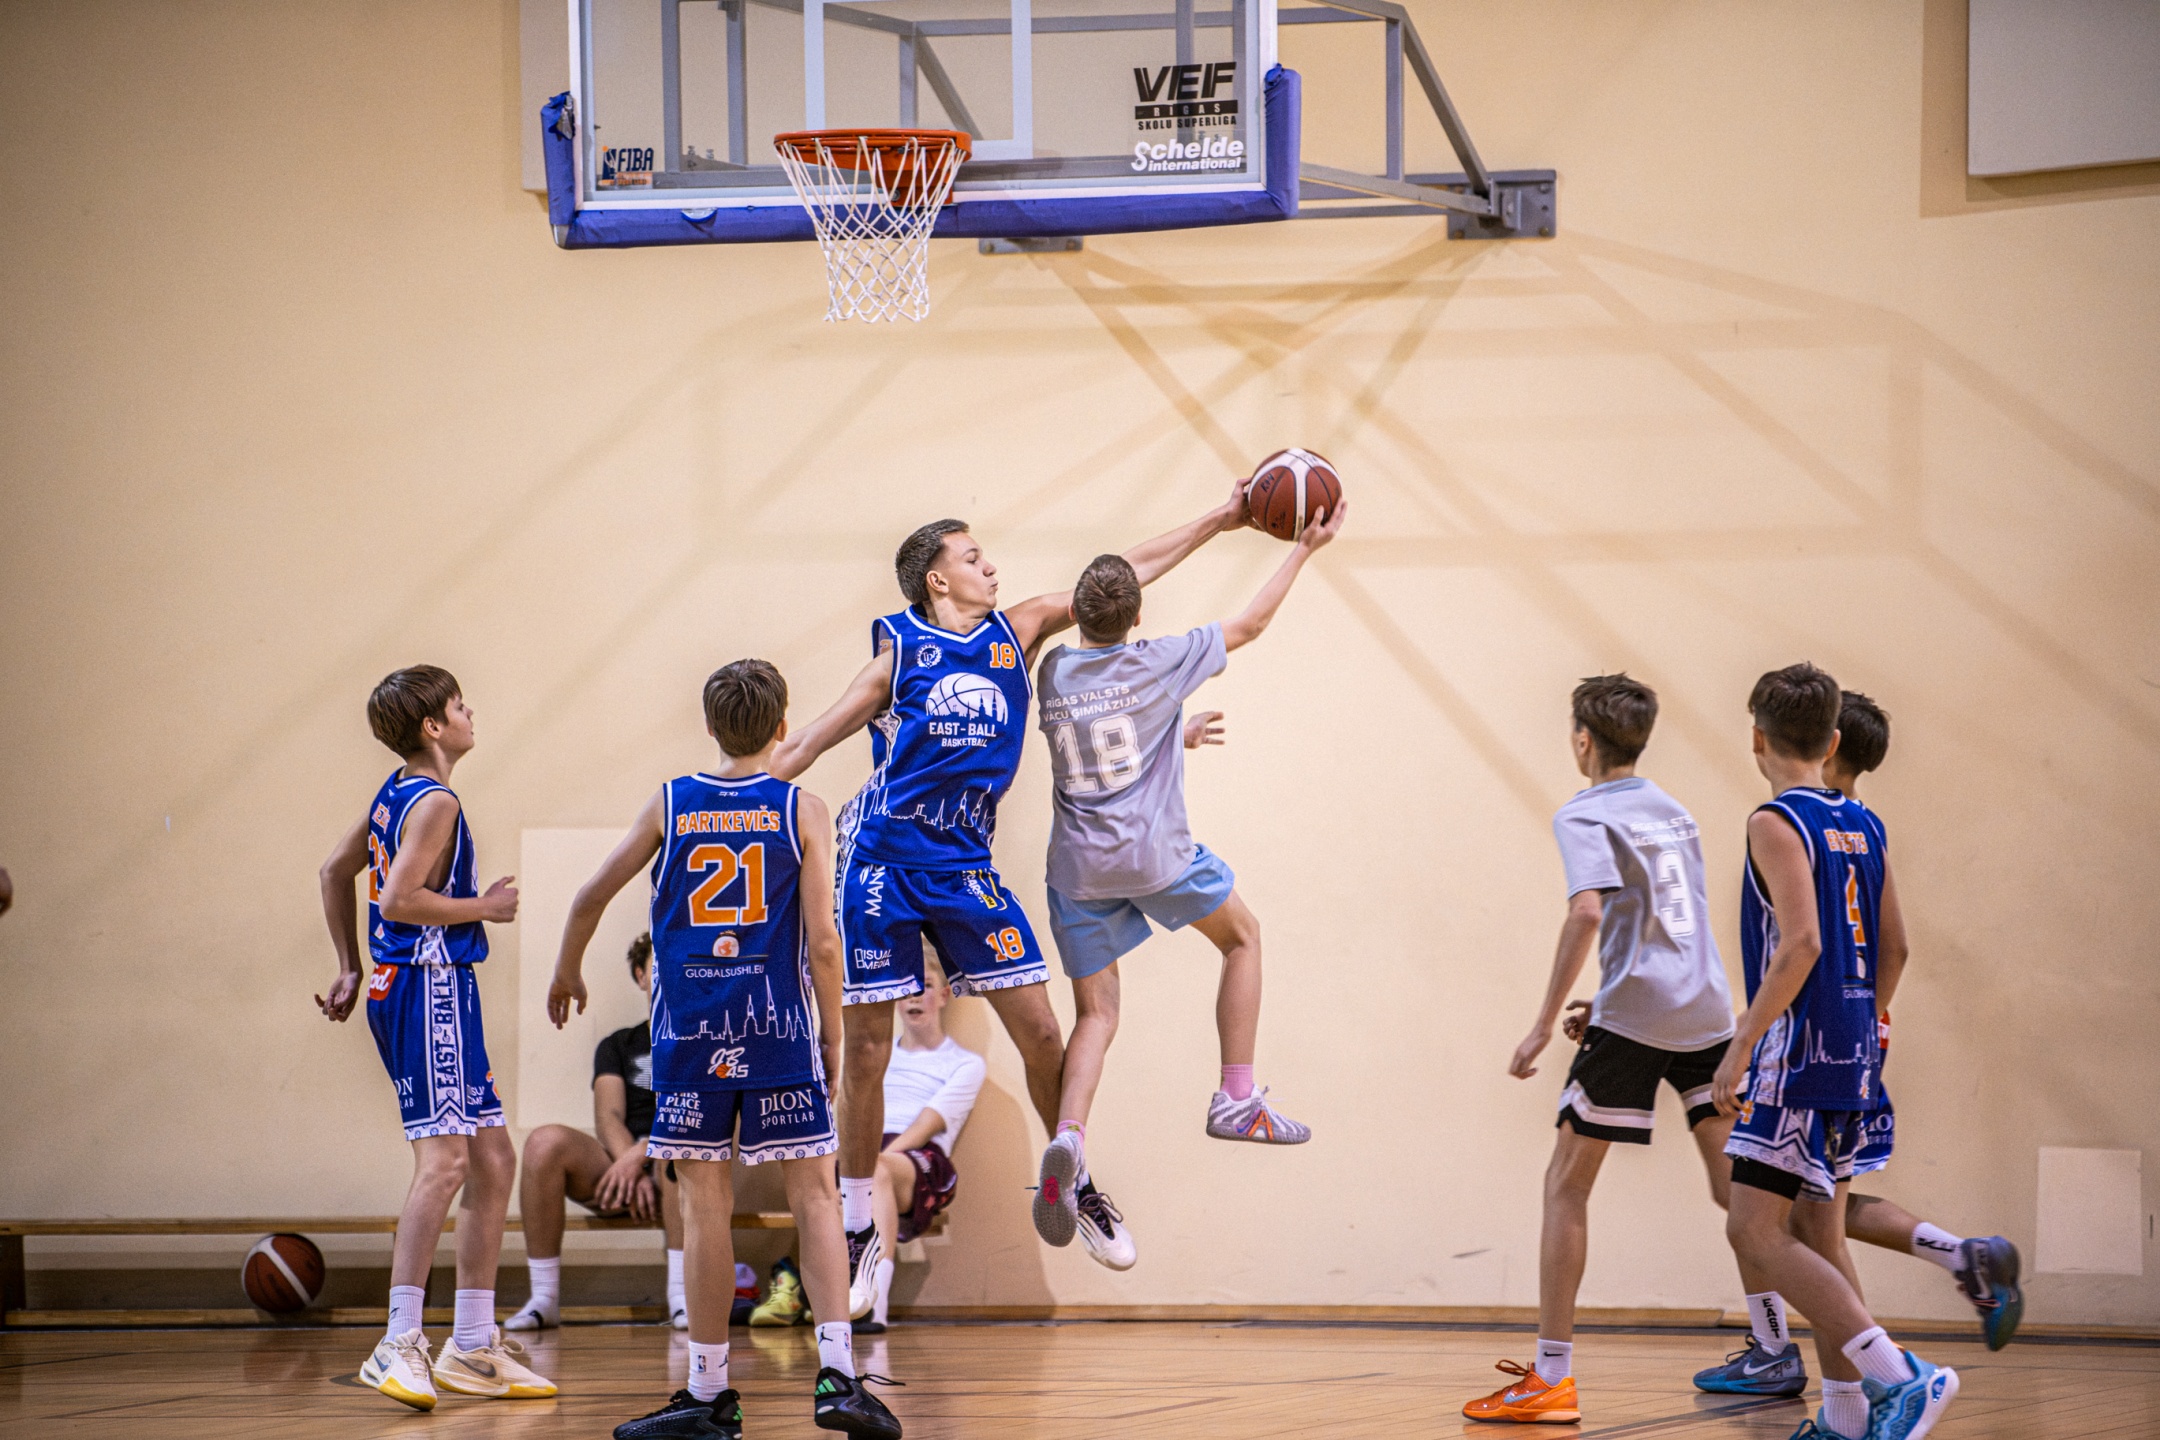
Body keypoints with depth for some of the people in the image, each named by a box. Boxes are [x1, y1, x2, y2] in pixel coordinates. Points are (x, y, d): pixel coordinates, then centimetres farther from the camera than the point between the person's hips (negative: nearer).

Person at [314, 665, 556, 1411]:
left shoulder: (397, 792, 15)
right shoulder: (435, 802, -13)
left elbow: (335, 871, 24)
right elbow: (398, 900, -23)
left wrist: (351, 969, 28)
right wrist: (486, 907, -11)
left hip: (435, 991, 11)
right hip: (428, 990, -11)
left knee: (493, 1161, 12)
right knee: (443, 1161, -17)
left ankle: (473, 1348, 16)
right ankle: (399, 1345, -21)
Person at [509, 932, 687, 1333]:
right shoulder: (618, 1046, 23)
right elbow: (607, 1119, 6)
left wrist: (641, 1154, -19)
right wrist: (631, 1171, -15)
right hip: (618, 1168, 3)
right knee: (546, 1142, -26)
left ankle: (681, 1298, -34)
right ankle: (544, 1298, -23)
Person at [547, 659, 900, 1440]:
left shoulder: (669, 805, 4)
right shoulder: (801, 810, -1)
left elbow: (591, 898, 9)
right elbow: (822, 943, -5)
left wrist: (566, 975, 27)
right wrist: (832, 1034, 7)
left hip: (690, 1031, 1)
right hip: (777, 1027, -1)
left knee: (706, 1205, 4)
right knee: (813, 1194, 3)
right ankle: (836, 1373, -7)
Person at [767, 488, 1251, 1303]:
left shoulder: (1016, 632, 7)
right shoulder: (899, 646, -2)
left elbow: (1120, 576, 11)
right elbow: (809, 744, 2)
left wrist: (1219, 522, 13)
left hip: (965, 868, 3)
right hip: (883, 863, -3)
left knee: (1040, 1034, 0)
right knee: (867, 1050, 0)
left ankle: (1076, 1188, 21)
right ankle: (859, 1230, 10)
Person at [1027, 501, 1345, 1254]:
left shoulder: (1053, 672, 5)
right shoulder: (1158, 663, -6)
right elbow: (1248, 624, 6)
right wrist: (1304, 549, 15)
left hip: (1078, 867, 3)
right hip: (1155, 855, -3)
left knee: (1095, 1016, 6)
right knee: (1242, 938, 23)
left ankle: (1067, 1138, -22)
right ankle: (1236, 1098, 19)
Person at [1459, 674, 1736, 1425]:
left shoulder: (1585, 816, -4)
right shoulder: (1674, 813, 18)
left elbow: (1588, 913, -20)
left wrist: (1545, 1024, -19)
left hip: (1634, 1019, -6)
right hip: (1706, 1011, 6)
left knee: (1566, 1185, 0)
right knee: (1734, 1188, 9)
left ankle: (1552, 1377, -3)